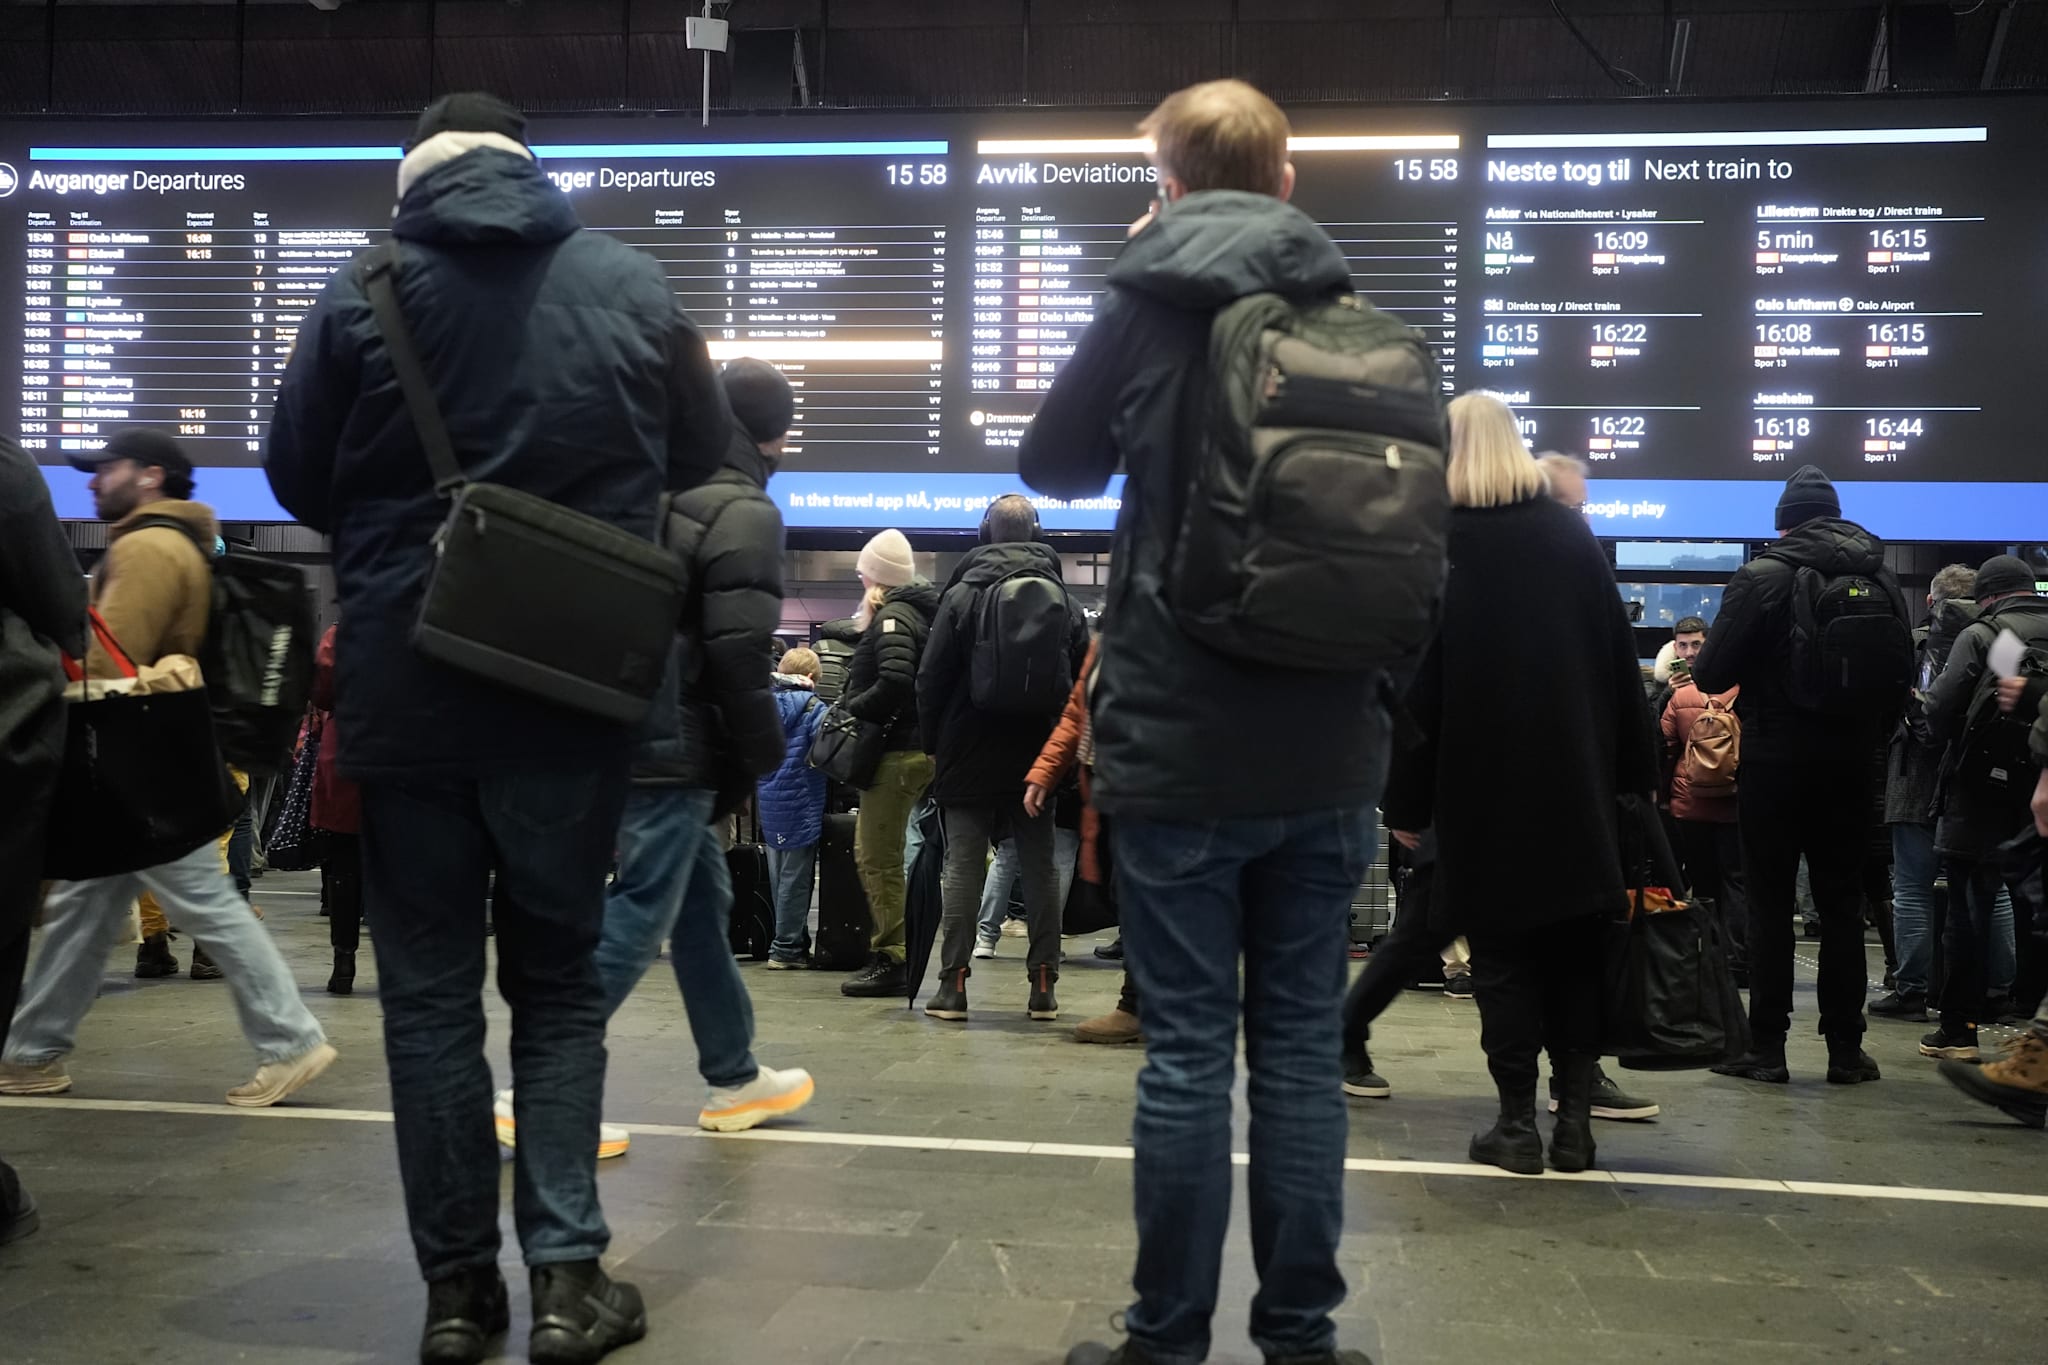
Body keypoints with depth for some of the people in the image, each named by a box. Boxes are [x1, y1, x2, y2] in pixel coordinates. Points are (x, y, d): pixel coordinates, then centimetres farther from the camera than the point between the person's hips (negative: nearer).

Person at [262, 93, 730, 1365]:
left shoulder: (360, 294, -3)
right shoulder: (630, 281, -1)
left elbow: (298, 480, 6)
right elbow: (703, 454, 11)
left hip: (405, 685, -1)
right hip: (573, 687, 1)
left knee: (429, 987, 9)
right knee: (559, 978, 12)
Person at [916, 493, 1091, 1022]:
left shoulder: (962, 595, -6)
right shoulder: (1062, 598, 3)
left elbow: (931, 679, -5)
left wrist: (934, 742, 7)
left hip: (969, 759, -2)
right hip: (1038, 759, 2)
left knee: (963, 867, 1)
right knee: (1040, 868, 7)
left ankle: (953, 983, 1)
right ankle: (1043, 986, 8)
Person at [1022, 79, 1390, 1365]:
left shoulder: (1148, 308, -3)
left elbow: (1051, 464, 12)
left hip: (1181, 746, -2)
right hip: (1328, 752, 3)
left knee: (1187, 1052, 3)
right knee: (1302, 1046, 9)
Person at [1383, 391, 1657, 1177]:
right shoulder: (1571, 536, 7)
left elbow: (1417, 684, -8)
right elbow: (1619, 661, 6)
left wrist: (1407, 801, -5)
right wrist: (1632, 773, 10)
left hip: (1479, 786, -3)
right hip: (1574, 781, 3)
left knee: (1503, 956, 4)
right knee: (1573, 949, 11)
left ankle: (1518, 1124, 6)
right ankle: (1575, 1119, 13)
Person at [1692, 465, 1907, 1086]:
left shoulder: (1761, 578, -10)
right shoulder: (1882, 581, 3)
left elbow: (1712, 673, -12)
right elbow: (1901, 675, 7)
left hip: (1775, 761, -3)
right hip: (1849, 765, 4)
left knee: (1770, 905, 3)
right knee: (1842, 905, 10)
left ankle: (1766, 1048, 4)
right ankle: (1845, 1049, 12)